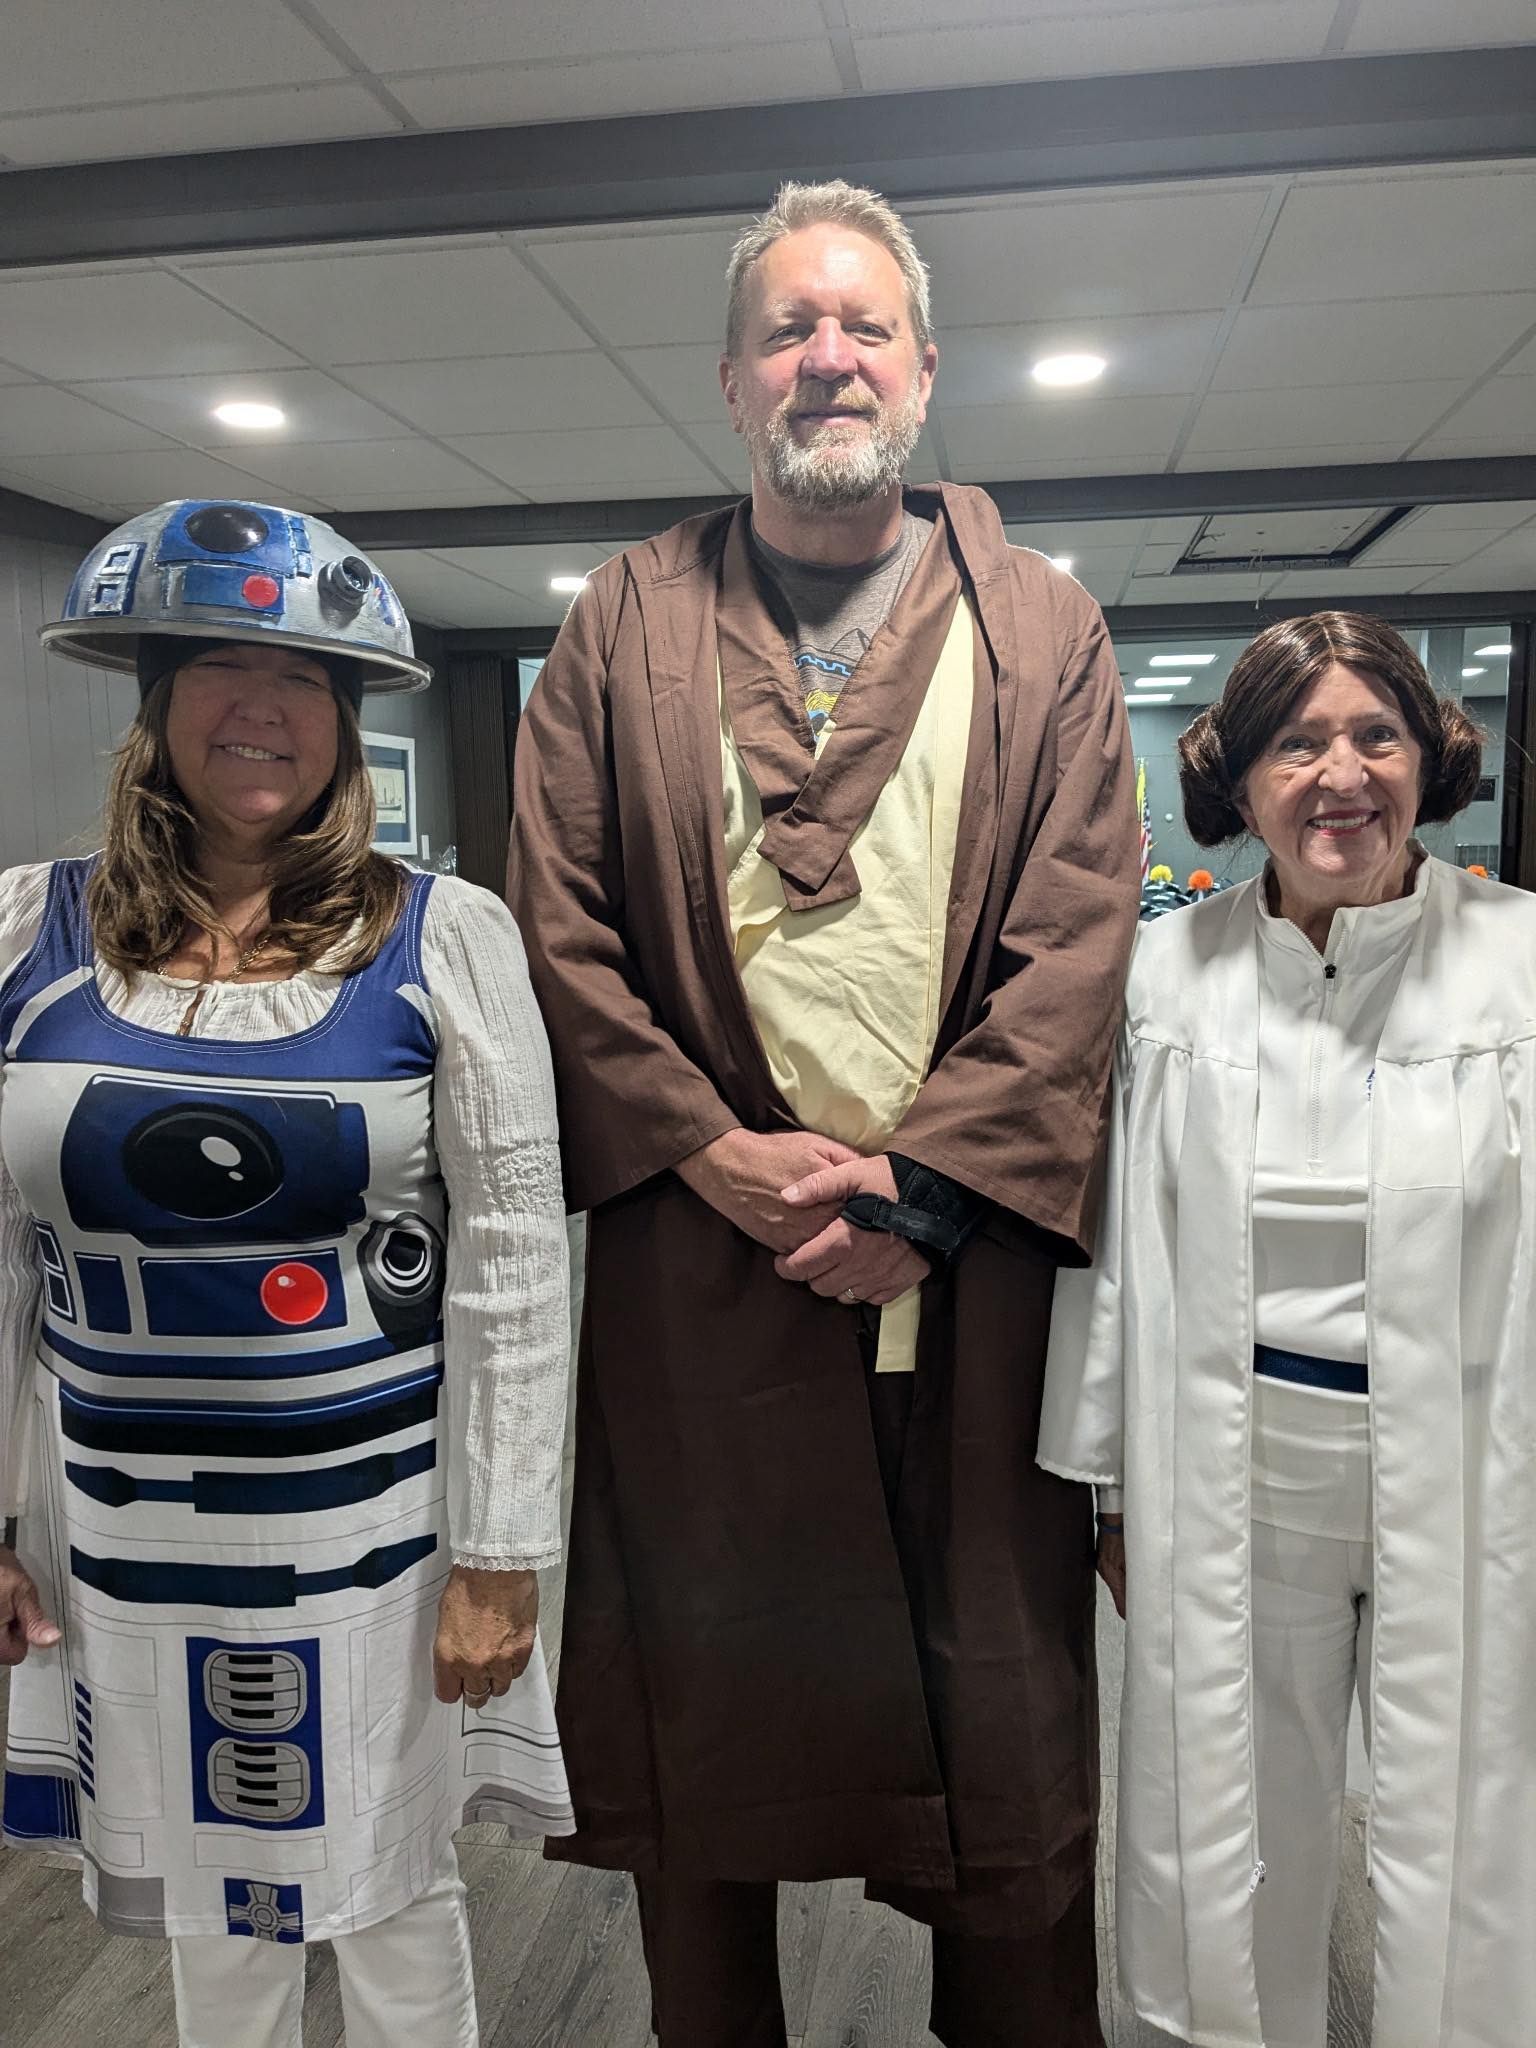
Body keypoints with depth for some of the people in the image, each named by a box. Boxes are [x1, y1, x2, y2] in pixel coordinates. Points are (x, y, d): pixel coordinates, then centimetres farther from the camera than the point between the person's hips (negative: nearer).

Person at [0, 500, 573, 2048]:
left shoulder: (445, 937, -10)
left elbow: (512, 1271, -9)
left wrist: (499, 1558, -7)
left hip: (381, 1526, -2)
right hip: (127, 1536, 3)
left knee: (391, 1900, 18)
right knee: (206, 1915, 23)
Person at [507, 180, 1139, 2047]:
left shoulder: (1043, 631, 8)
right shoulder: (625, 628, 9)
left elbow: (1075, 942, -1)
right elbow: (555, 927, 2)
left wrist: (922, 1184, -11)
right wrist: (716, 1153, -9)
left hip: (970, 1271, 0)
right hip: (694, 1270, 1)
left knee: (1008, 1721, 11)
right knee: (698, 1730, 14)